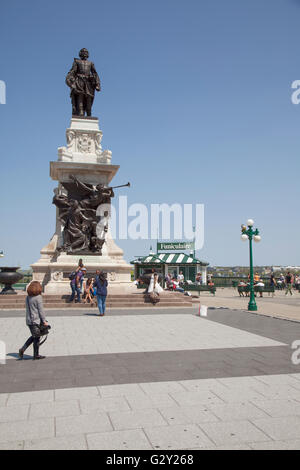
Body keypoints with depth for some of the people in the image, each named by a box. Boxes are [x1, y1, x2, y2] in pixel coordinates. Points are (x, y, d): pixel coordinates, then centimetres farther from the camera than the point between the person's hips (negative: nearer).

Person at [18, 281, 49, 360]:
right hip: (36, 320, -7)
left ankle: (22, 349, 11)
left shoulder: (27, 297, 7)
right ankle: (36, 355, 16)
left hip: (29, 320, 7)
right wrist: (44, 321, -8)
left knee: (34, 336, 21)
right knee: (36, 338, 6)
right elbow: (41, 310, -14)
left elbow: (28, 309, 11)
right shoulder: (38, 297, -14)